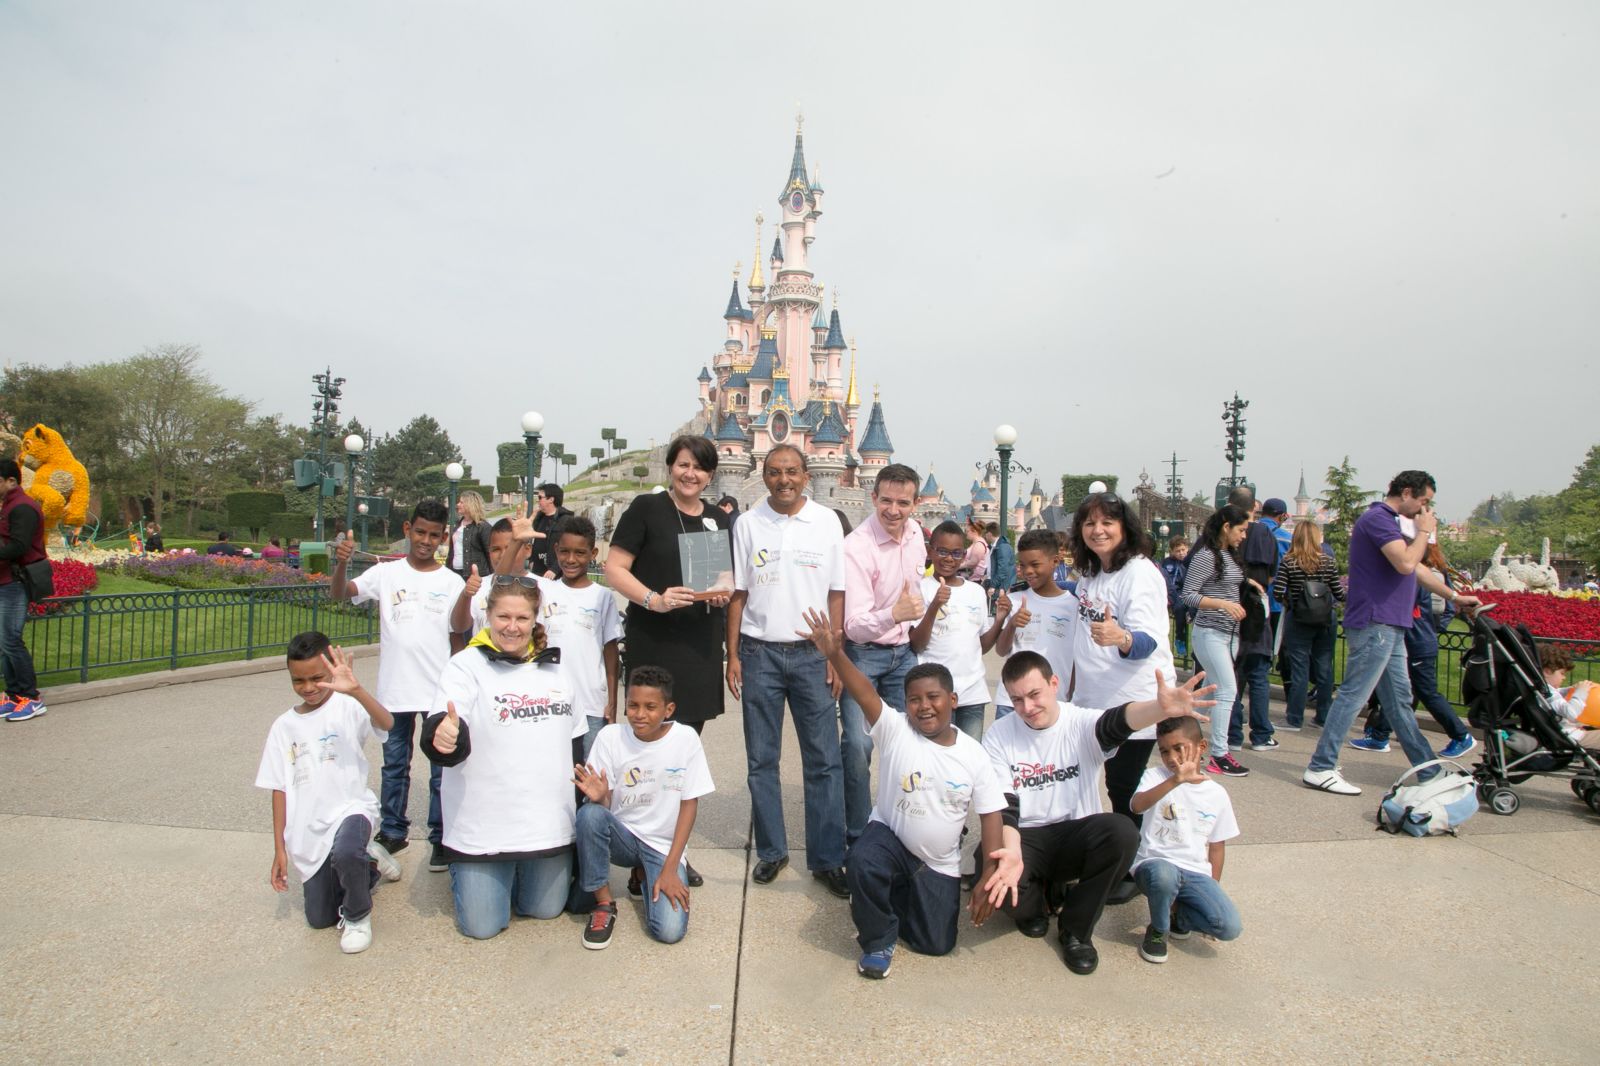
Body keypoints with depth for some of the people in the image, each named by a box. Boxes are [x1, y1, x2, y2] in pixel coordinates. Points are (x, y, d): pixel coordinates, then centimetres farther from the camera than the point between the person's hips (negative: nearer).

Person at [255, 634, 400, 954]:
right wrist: (280, 849, 4)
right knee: (319, 919, 11)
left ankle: (357, 915, -7)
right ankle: (368, 863, 38)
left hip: (350, 808, -5)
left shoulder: (346, 707, -10)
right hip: (308, 831, 6)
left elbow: (387, 724, -32)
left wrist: (355, 689, -48)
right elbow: (280, 788, 6)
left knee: (345, 853, -39)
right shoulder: (284, 726, 5)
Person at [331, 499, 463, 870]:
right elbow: (338, 595, -7)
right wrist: (341, 564, -27)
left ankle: (441, 838, 17)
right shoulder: (386, 573, 1)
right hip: (394, 688, 1)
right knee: (394, 766, 16)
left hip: (438, 690, -1)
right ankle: (393, 832, 31)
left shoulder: (451, 582, 0)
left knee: (442, 767, 6)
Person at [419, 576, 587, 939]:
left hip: (549, 823, 4)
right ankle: (463, 870, 30)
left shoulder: (554, 666, 8)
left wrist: (581, 802, 18)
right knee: (482, 925, 0)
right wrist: (441, 737, -44)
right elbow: (438, 734, -21)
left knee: (545, 910, 12)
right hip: (483, 826, -4)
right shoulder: (467, 665, -8)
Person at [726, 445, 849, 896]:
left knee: (824, 760, 1)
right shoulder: (748, 524, 3)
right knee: (761, 760, 9)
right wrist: (733, 655, 1)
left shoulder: (826, 521, 2)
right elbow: (738, 594, 5)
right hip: (759, 653, 1)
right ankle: (771, 851, 23)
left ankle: (827, 859, 12)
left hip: (811, 654, -1)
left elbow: (836, 593, 4)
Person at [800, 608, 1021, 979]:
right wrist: (835, 654, -51)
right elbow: (865, 693, -34)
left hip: (939, 863, 3)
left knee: (935, 945, 5)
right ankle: (878, 941, -6)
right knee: (862, 861, -36)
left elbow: (991, 817, -6)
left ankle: (897, 899, 37)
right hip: (890, 836, -2)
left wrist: (990, 877, -10)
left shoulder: (973, 755, -10)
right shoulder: (895, 730, -17)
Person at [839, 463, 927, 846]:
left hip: (903, 652, 6)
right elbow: (854, 626, -28)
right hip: (863, 654, -6)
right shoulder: (857, 548, -24)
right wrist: (893, 615, -46)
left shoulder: (915, 532, -2)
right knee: (859, 745, -12)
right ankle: (857, 835, 5)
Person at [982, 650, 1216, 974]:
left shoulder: (1081, 723, -9)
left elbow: (1116, 722, -33)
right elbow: (1001, 807, -11)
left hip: (1077, 835, 1)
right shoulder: (998, 736, -6)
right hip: (1025, 838, 0)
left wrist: (1161, 708, -57)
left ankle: (1075, 928, -6)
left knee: (1122, 832, -31)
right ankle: (1034, 906, 9)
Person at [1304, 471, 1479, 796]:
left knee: (1399, 699, 15)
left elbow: (1416, 568, 32)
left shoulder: (1389, 522, 21)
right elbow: (1405, 564, -23)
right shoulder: (1377, 518, -12)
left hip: (1388, 627, 11)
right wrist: (1424, 532, -7)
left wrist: (1455, 597, 36)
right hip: (1374, 624, -11)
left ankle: (1428, 770, 24)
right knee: (1353, 695, -9)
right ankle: (1320, 768, -7)